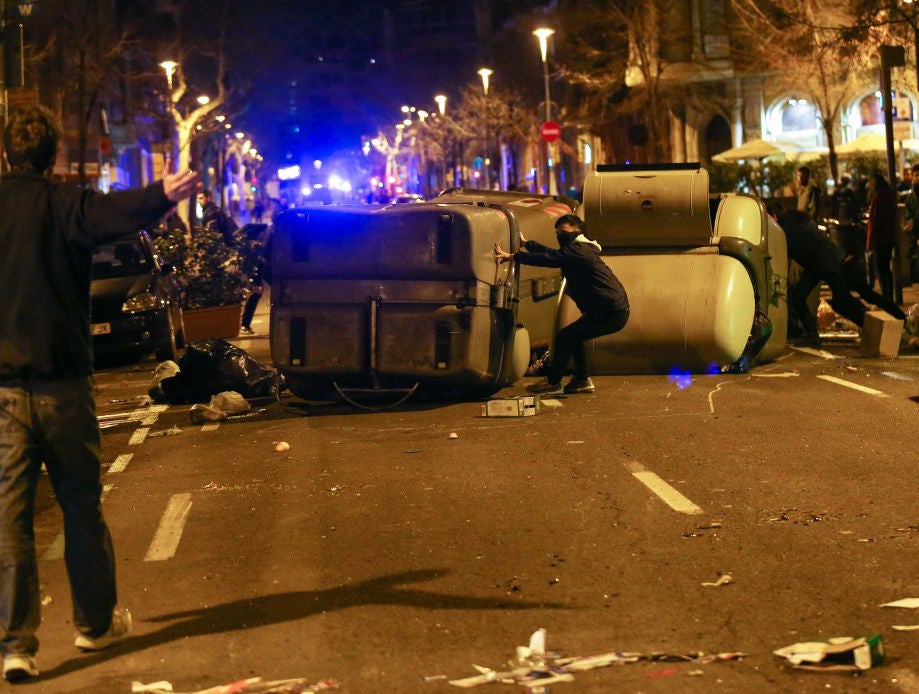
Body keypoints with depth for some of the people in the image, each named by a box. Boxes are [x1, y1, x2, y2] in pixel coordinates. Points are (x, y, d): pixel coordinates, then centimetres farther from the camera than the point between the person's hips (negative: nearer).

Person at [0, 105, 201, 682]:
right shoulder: (64, 204, -6)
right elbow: (115, 214, -27)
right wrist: (162, 195, -42)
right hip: (61, 381, -2)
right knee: (81, 505, 12)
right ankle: (96, 622, 26)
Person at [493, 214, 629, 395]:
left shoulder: (578, 250, -12)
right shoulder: (579, 249, 20)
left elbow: (548, 258, -21)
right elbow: (552, 253, 32)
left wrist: (512, 256, -21)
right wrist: (526, 243, 40)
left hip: (610, 313, -11)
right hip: (615, 310, 11)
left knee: (564, 337, -8)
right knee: (573, 336, 22)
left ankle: (552, 383, 0)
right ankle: (582, 380, 24)